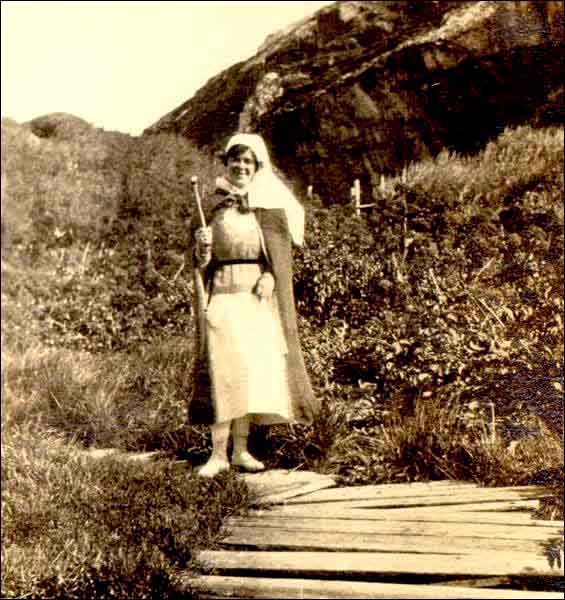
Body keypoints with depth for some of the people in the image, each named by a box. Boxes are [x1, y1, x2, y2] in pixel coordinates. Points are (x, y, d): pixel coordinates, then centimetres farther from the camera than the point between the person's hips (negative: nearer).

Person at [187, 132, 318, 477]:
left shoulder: (270, 205, 9)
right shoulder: (211, 205, 7)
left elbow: (283, 249, 9)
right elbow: (199, 260, 9)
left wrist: (270, 276, -8)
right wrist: (202, 246, -13)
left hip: (259, 296, 2)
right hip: (222, 296, -1)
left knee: (254, 369, 2)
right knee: (223, 370, -7)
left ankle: (241, 450, 12)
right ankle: (219, 453, -1)